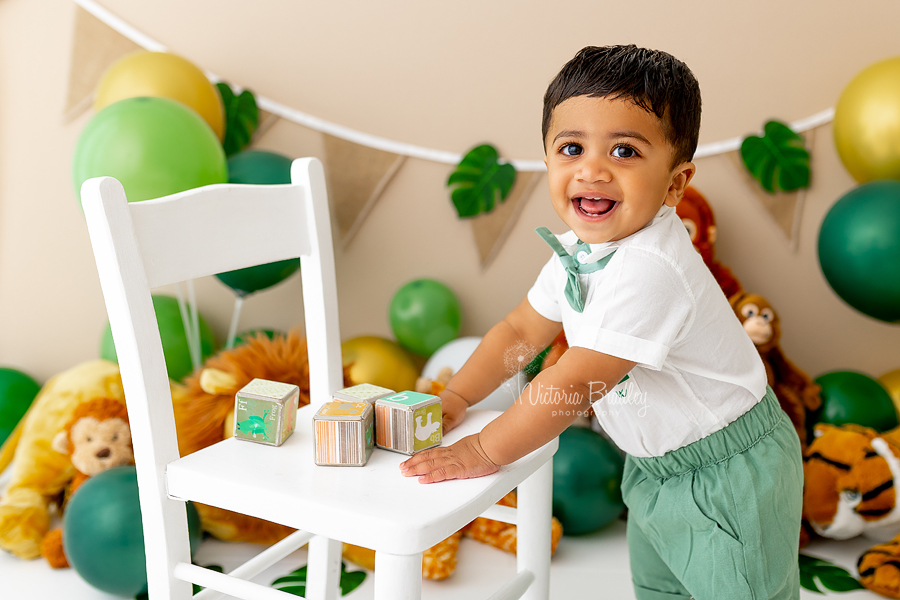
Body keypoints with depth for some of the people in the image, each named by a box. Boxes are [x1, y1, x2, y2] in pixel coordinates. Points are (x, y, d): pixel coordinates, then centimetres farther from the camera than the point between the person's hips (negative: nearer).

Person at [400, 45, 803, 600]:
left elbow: (574, 383, -33)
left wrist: (483, 451, -24)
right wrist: (454, 400, 4)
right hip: (656, 465, 9)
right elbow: (521, 329, 9)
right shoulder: (579, 250, -5)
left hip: (727, 476, -9)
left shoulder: (648, 270, -35)